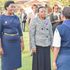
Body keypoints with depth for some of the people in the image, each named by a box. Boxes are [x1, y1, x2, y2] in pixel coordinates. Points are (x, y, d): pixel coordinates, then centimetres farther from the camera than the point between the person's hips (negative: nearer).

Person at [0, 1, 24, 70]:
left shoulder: (16, 17, 7)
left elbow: (19, 30, 11)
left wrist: (22, 42, 7)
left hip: (16, 42, 5)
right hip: (6, 42, -5)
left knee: (15, 61, 10)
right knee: (6, 63, 1)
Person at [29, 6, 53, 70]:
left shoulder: (48, 20, 5)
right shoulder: (34, 21, -10)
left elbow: (50, 33, 10)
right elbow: (31, 34, -11)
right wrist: (33, 46, -15)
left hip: (46, 45, 5)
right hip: (38, 45, -5)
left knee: (46, 62, 9)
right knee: (38, 63, -1)